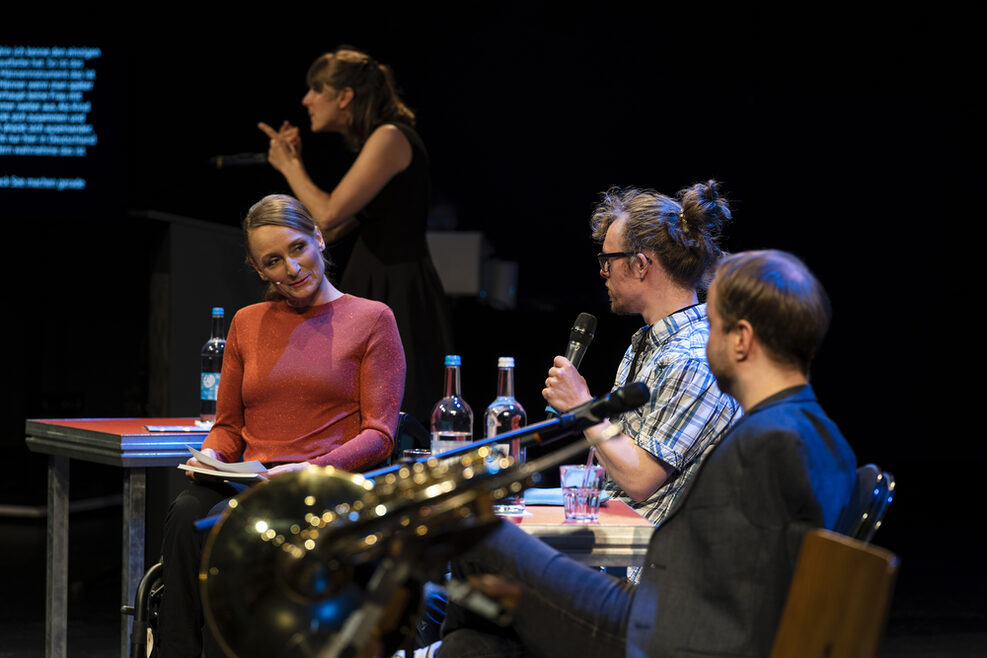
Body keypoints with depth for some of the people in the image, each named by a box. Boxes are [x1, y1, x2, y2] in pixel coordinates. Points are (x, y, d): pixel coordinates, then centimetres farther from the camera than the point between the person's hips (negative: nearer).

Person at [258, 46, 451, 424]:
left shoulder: (391, 137, -12)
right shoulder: (372, 143, 18)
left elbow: (328, 215, -18)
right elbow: (329, 232, 18)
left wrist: (289, 166, -3)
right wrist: (296, 163, 15)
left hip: (398, 300, -10)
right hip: (374, 294, 10)